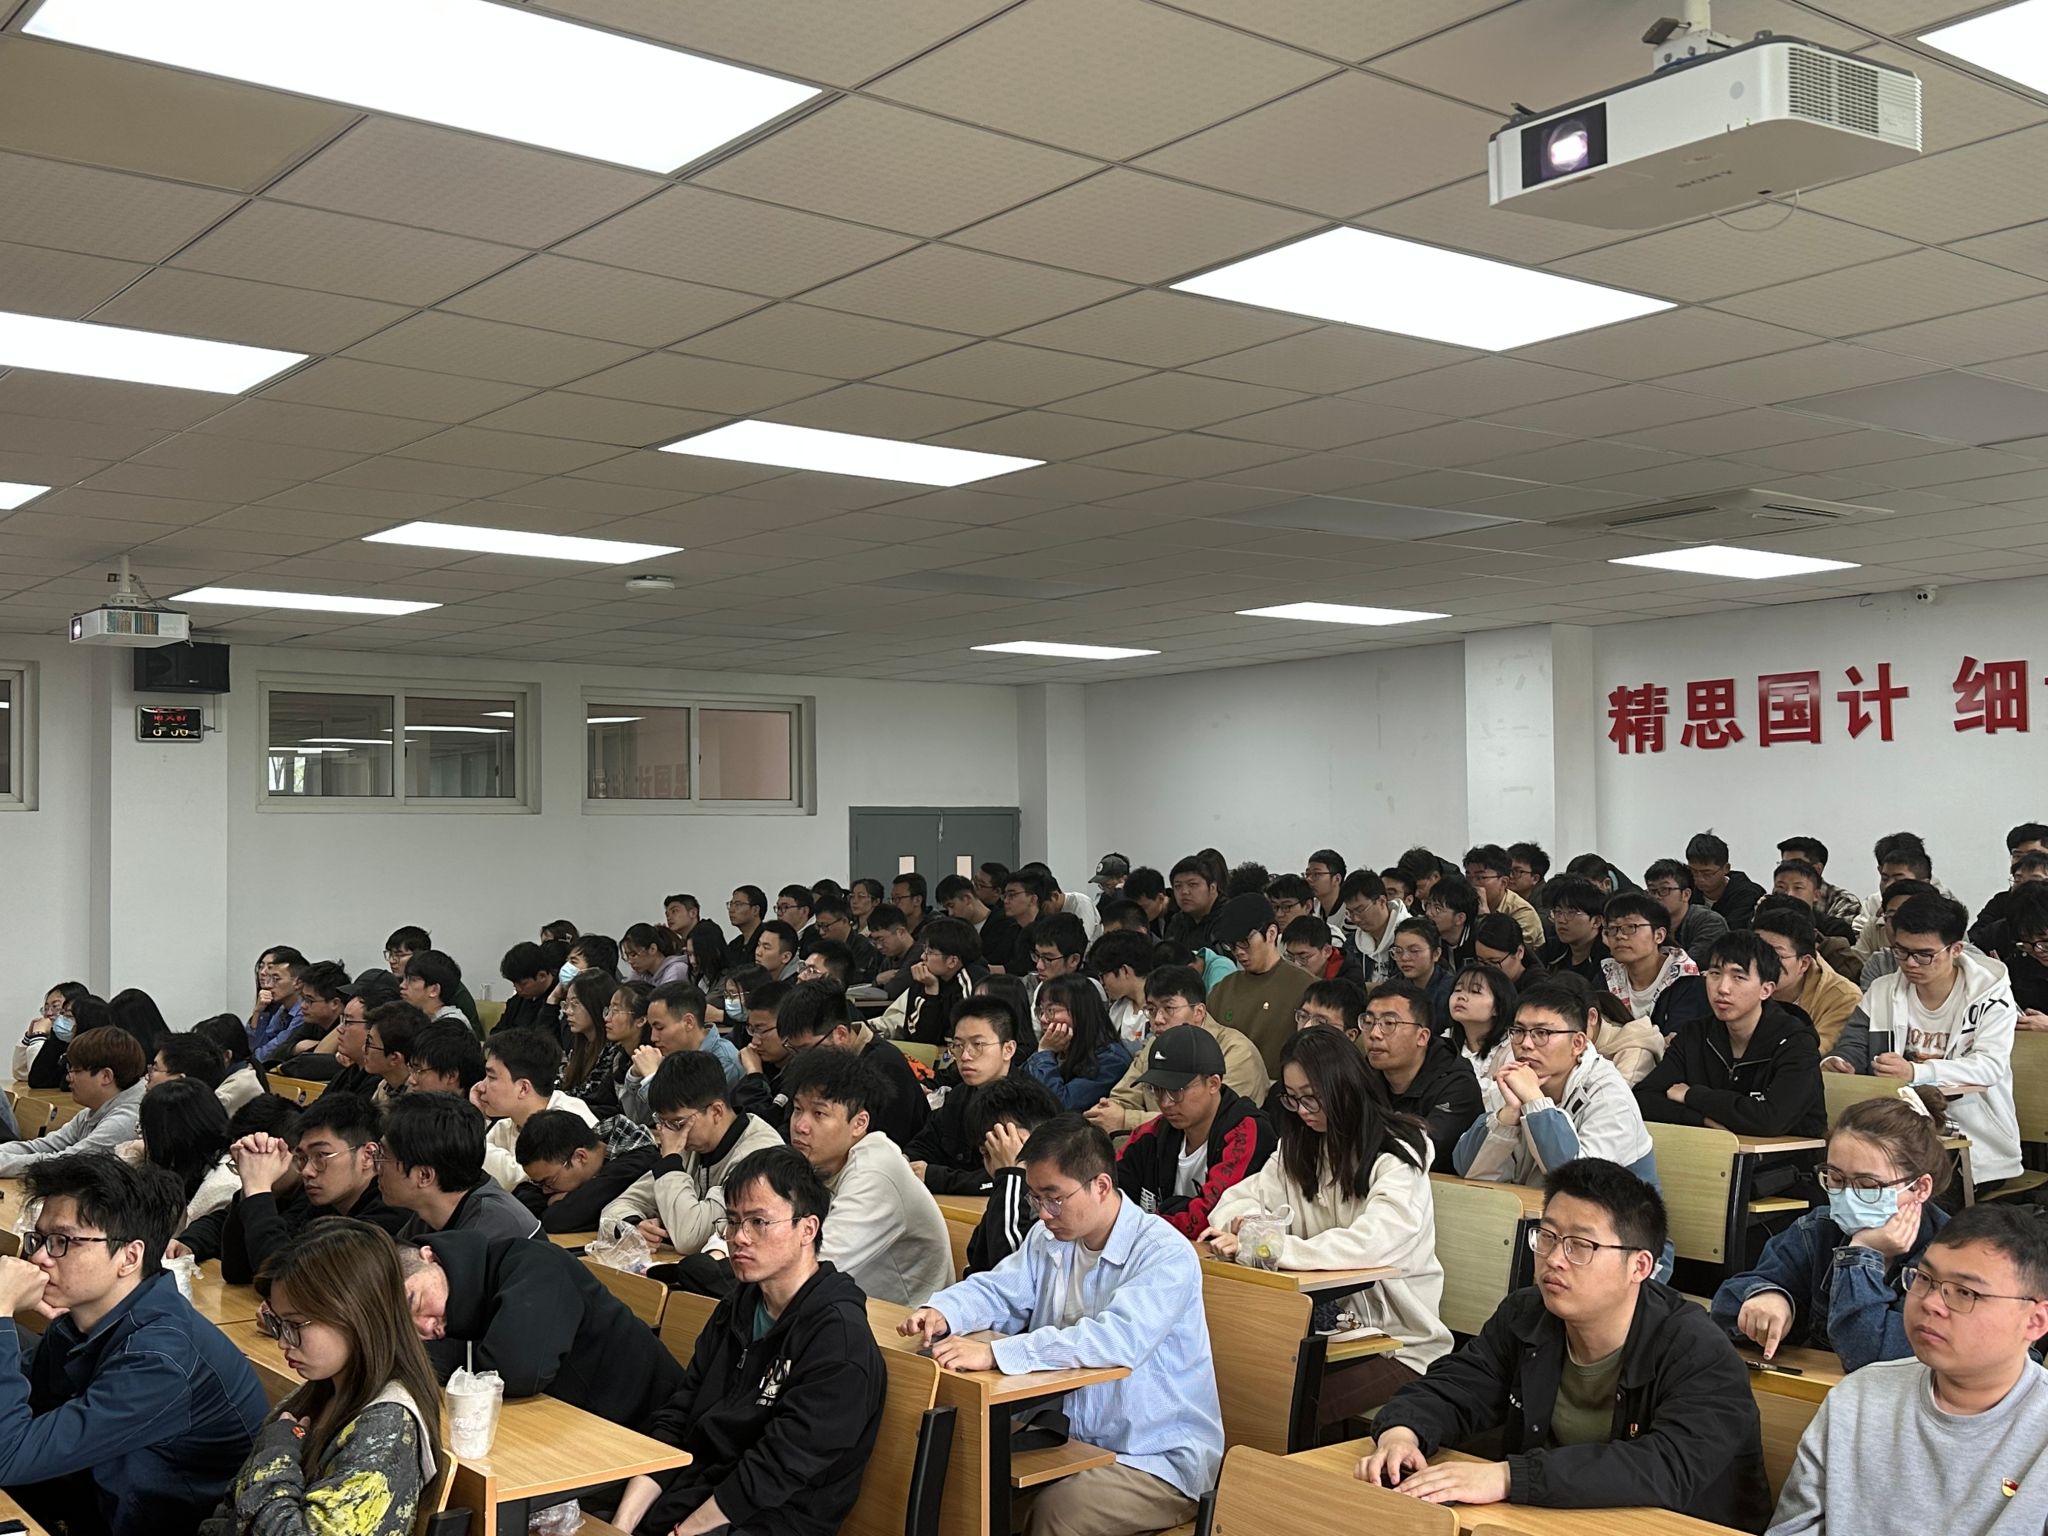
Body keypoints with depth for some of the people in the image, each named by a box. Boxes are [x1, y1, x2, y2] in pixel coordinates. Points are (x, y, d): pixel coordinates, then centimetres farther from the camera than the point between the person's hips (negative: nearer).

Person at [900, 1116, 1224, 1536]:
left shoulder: (1166, 1254, -19)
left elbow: (1118, 1339, -33)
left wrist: (995, 1353, -39)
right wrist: (941, 1312, -17)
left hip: (1160, 1460, -6)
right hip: (1072, 1437, 7)